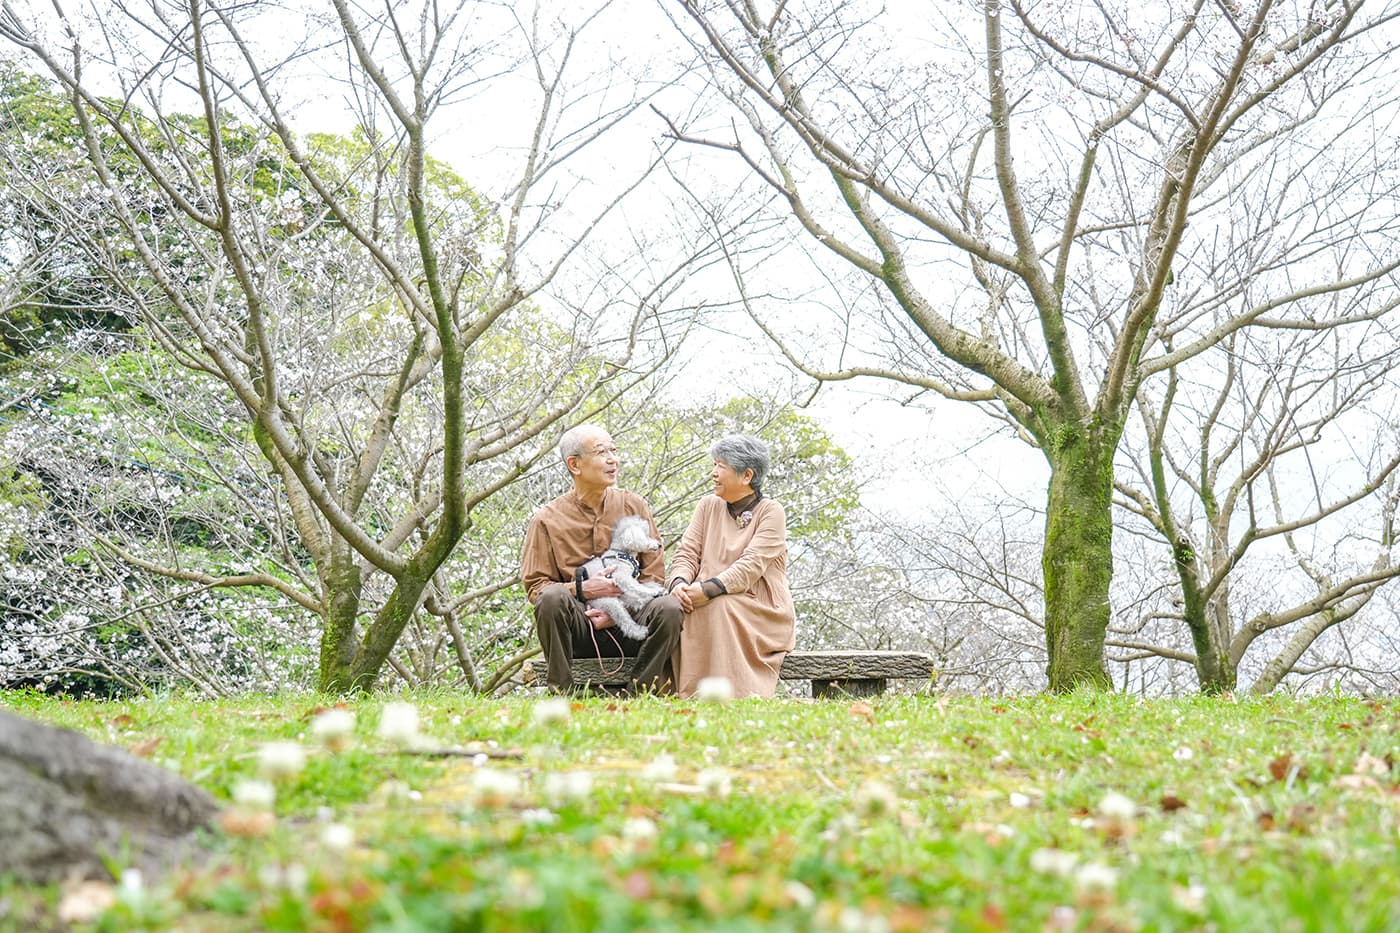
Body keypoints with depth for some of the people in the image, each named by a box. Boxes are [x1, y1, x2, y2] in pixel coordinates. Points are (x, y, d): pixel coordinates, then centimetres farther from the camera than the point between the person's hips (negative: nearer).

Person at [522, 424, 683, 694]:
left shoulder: (634, 506, 10)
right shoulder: (548, 519, 5)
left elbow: (655, 575, 7)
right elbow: (534, 586, 2)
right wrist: (581, 589, -16)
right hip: (578, 629, -1)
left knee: (669, 608, -28)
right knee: (552, 597, -32)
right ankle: (561, 693, -22)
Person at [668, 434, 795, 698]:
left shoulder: (771, 513, -3)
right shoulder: (708, 506, 14)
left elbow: (751, 567, -16)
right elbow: (687, 554, 6)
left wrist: (707, 590, -30)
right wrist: (679, 583, -17)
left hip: (761, 614, -4)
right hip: (714, 608, 4)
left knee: (718, 607, -35)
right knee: (676, 607, -28)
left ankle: (737, 698, -34)